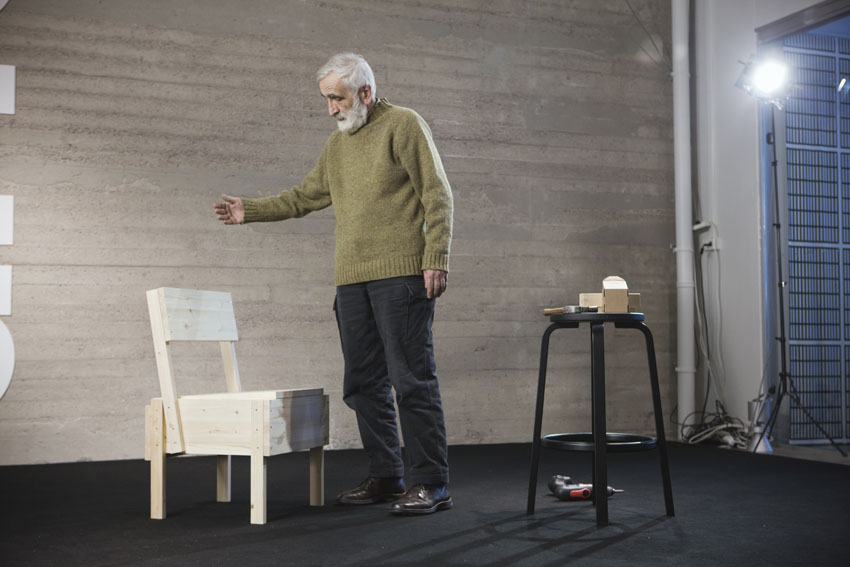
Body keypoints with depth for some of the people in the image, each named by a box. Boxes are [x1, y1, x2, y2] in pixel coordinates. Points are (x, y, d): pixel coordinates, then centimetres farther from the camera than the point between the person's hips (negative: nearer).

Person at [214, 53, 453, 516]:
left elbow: (437, 195, -6)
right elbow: (306, 195, 28)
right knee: (364, 383, 9)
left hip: (400, 274, -7)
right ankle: (385, 476, 19)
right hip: (352, 280, 7)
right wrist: (251, 211, 19)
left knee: (412, 380, -8)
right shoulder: (337, 142, 20)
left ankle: (431, 483, -2)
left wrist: (435, 260, -13)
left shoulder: (404, 125, -1)